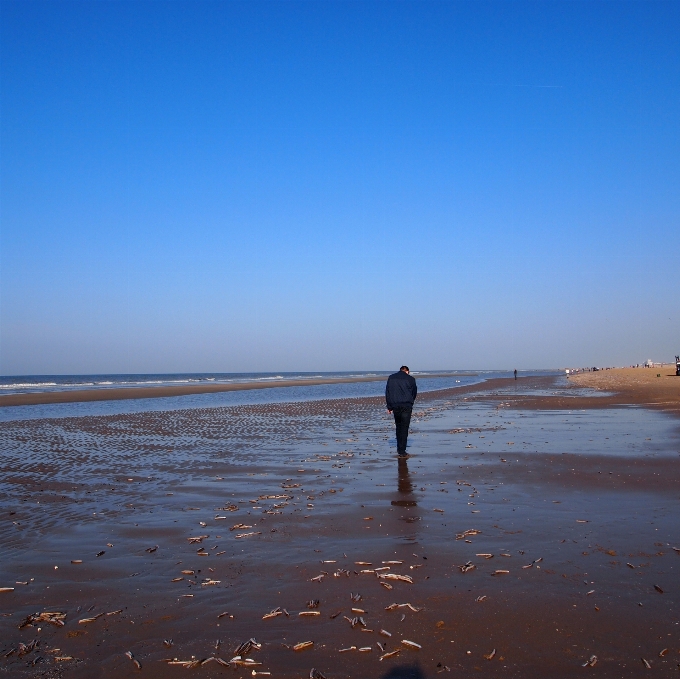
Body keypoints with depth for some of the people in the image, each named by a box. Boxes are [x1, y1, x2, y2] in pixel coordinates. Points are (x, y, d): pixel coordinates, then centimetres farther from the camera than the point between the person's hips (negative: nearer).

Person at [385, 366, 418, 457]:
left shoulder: (391, 378, 11)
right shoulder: (410, 379, 2)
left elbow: (387, 393, 10)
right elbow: (414, 392, 11)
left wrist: (389, 407, 12)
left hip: (395, 406, 3)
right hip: (406, 406, -3)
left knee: (398, 427, 18)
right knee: (404, 428, -2)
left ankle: (399, 449, 22)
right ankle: (402, 451, -7)